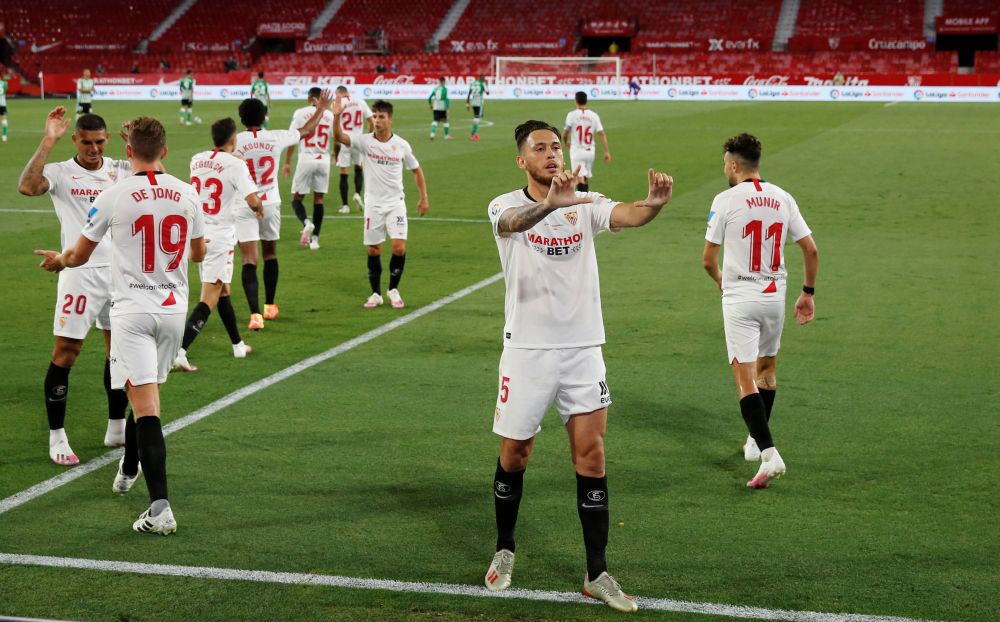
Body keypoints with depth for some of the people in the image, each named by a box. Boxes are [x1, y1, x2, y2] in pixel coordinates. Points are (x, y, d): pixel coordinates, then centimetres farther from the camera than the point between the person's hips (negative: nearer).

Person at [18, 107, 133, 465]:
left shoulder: (121, 170, 7)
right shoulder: (60, 173, -5)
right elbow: (26, 187, -24)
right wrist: (48, 141, -25)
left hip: (120, 271, 4)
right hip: (80, 273, -4)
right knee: (65, 353, -4)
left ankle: (117, 429, 25)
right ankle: (57, 437, 6)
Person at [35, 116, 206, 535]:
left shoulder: (115, 196, -9)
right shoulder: (187, 194, 2)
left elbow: (79, 255, 3)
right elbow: (198, 253, 17)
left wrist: (59, 260, 27)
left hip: (132, 309, -4)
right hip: (174, 307, 4)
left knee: (146, 405, -9)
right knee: (147, 394, 23)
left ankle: (160, 508, -17)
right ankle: (128, 471, 42)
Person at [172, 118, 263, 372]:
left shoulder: (196, 160, 6)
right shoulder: (235, 164, -13)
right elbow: (252, 200, -19)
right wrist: (259, 209, 5)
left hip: (198, 234, 7)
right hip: (220, 238, -7)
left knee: (223, 291, 22)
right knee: (209, 299, -6)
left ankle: (238, 344, 35)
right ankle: (180, 350, -18)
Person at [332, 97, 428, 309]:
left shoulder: (402, 145, -3)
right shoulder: (365, 141, -6)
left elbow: (416, 170, 10)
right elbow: (339, 137, -22)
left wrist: (424, 198, 6)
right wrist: (336, 116, -40)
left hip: (396, 203, 0)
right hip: (373, 204, 0)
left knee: (399, 247, -11)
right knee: (373, 250, 5)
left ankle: (393, 290, 10)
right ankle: (376, 293, 19)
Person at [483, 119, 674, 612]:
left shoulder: (586, 204, 0)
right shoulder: (505, 207, -7)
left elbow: (627, 215, -21)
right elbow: (516, 221, -33)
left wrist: (655, 203, -46)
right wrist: (551, 202, -55)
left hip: (583, 348, 2)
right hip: (527, 349, -2)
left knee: (591, 454, -1)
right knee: (514, 454, 9)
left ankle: (597, 575, 7)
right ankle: (505, 551, 31)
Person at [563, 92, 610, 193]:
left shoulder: (572, 115, -8)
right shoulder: (594, 115, 1)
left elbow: (565, 133, -5)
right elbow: (602, 134, -4)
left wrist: (565, 143, 17)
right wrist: (607, 151, -4)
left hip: (577, 150, -4)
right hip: (590, 151, 4)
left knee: (580, 177, -9)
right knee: (587, 176, 20)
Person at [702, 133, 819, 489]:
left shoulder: (725, 200, -8)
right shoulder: (782, 198, 4)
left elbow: (708, 260, -4)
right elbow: (811, 250, 5)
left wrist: (720, 280, 17)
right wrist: (808, 292, 16)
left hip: (739, 296, -5)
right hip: (775, 294, 5)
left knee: (745, 379, -6)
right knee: (767, 369, 22)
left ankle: (769, 454, -19)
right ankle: (756, 442, 34)